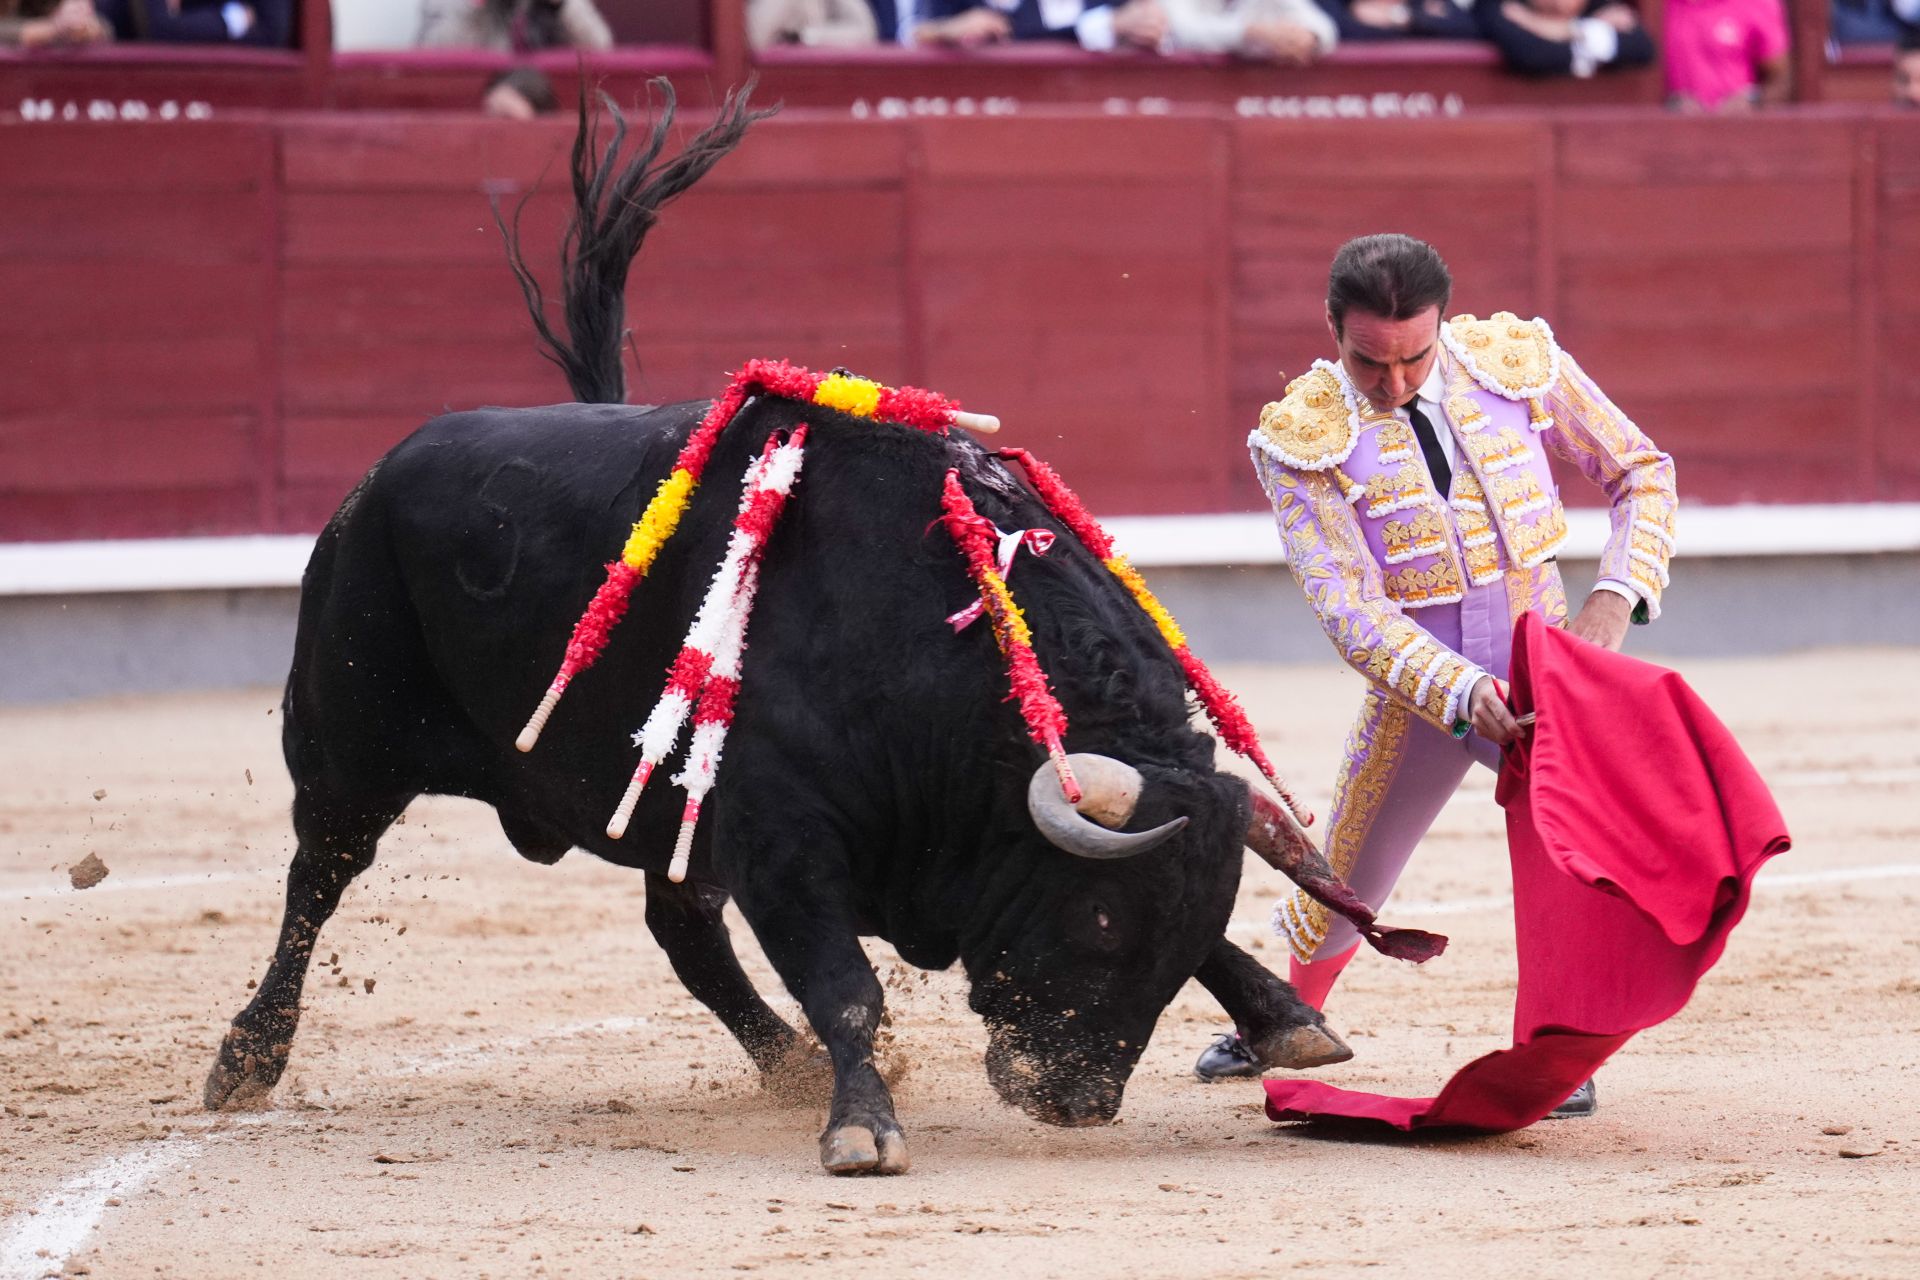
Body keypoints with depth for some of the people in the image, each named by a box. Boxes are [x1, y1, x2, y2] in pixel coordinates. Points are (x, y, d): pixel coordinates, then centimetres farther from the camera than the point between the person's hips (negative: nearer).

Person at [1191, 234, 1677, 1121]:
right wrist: (1461, 692, -34)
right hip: (1414, 693, 0)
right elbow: (1349, 609, -20)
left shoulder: (1519, 362, -8)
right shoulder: (1301, 440, -14)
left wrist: (1614, 600, -11)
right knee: (1345, 896, 14)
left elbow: (1642, 471, 4)